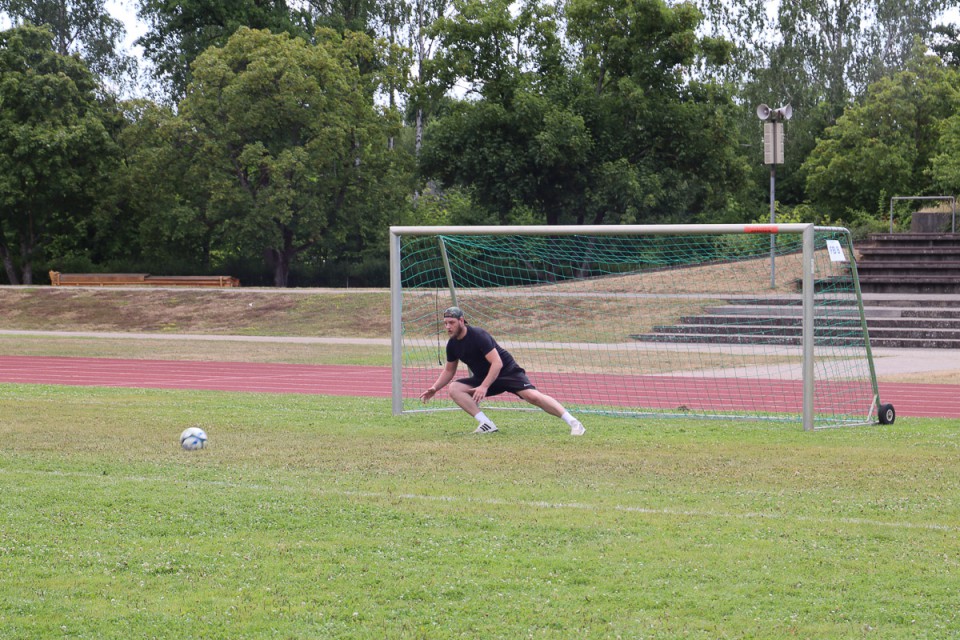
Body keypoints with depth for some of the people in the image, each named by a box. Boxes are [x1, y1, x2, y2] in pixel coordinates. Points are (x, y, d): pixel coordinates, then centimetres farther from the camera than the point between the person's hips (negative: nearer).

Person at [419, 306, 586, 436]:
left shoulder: (478, 335, -22)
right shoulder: (452, 345, 1)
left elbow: (497, 363, -27)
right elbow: (449, 371, 16)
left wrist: (484, 387, -35)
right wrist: (435, 388, 1)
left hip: (508, 372, -7)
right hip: (482, 378, 7)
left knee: (532, 395, -27)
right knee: (454, 388, -13)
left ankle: (574, 423, -27)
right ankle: (486, 424, -19)